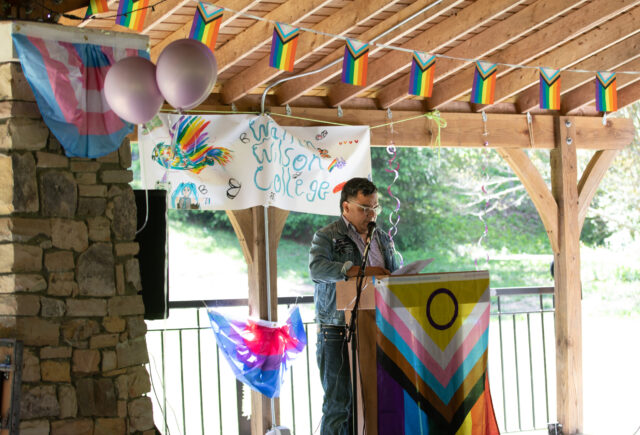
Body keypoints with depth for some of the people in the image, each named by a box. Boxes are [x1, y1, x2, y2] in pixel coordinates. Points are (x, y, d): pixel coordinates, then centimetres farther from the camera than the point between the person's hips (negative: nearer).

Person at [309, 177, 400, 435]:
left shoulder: (382, 239, 19)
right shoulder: (327, 237, -1)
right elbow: (317, 267, -20)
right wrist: (361, 270, -29)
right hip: (337, 333, -6)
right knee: (339, 402, -7)